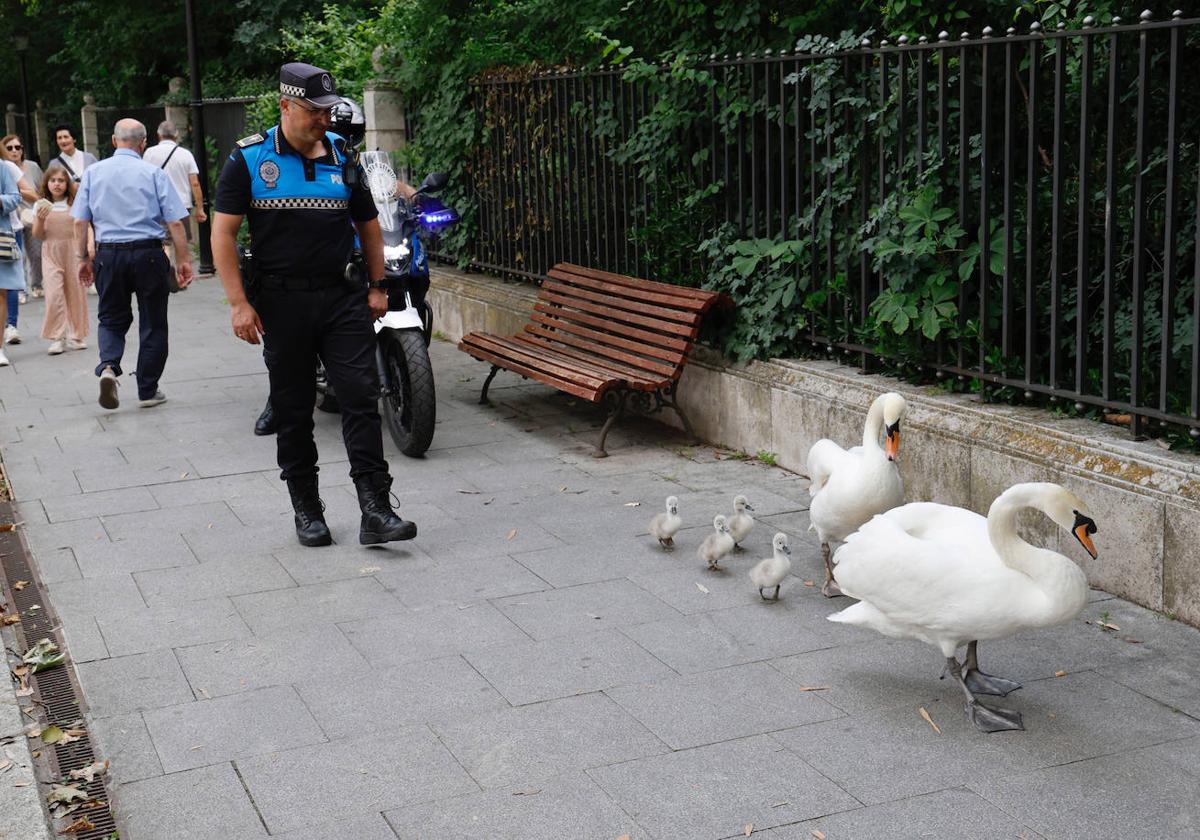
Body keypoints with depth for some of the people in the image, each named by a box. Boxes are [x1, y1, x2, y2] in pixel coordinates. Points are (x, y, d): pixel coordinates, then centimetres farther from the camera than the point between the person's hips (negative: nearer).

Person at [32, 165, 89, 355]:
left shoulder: (75, 203, 2)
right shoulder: (41, 206, 4)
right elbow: (37, 235, 6)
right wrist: (40, 220, -12)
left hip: (73, 253, 0)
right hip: (51, 254, 0)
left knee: (76, 294, 6)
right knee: (54, 295, -10)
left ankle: (75, 336, 18)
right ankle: (56, 338, -4)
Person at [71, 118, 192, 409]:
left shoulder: (93, 173, 4)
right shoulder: (153, 174, -3)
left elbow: (80, 221, 3)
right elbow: (175, 222, -6)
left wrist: (83, 258, 11)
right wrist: (183, 259, 0)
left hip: (108, 255, 2)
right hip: (149, 254, -2)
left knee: (111, 319, 16)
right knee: (152, 323, 9)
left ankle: (108, 366, -12)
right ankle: (147, 391, 13)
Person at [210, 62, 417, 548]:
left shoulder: (344, 157, 8)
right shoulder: (249, 159, -1)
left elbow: (368, 224, 19)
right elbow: (223, 233, -3)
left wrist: (377, 286, 11)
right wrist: (238, 303, -10)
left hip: (343, 298, 2)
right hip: (283, 302, -2)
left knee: (362, 398, -7)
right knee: (293, 411, 6)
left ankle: (375, 511, -7)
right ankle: (306, 511, 17)